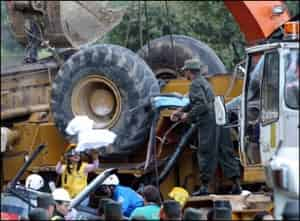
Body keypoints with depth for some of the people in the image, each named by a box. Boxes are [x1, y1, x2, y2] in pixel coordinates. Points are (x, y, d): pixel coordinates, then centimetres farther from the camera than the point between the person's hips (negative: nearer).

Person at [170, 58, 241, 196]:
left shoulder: (196, 84, -9)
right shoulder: (203, 82, 21)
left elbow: (202, 105, -20)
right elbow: (195, 103, 33)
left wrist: (188, 115, -9)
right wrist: (180, 111, 31)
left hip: (208, 122, -9)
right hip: (219, 120, 9)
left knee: (206, 154, -3)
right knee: (225, 153, 7)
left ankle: (204, 186, 0)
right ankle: (236, 185, 5)